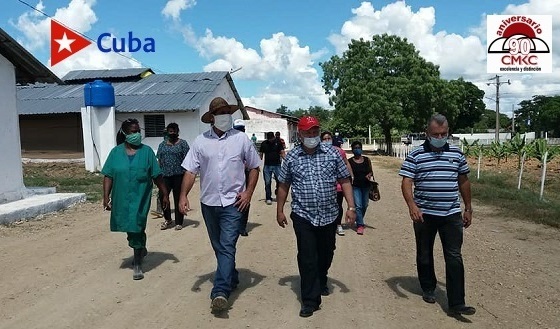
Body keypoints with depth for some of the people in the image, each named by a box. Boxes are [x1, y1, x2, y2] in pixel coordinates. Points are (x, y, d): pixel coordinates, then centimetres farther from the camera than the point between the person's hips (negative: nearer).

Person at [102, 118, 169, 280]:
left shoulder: (146, 151, -2)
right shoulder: (116, 152, 1)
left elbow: (157, 176, -1)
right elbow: (108, 176, 2)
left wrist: (164, 194, -1)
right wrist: (106, 197, -4)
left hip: (140, 198, -3)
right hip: (121, 199, 3)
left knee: (137, 229, -4)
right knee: (130, 229, 16)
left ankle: (137, 264, 8)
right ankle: (141, 249, 43)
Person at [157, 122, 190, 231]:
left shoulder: (183, 143, 3)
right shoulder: (162, 145, 15)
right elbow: (159, 160, 15)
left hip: (178, 175, -3)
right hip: (165, 175, 4)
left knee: (178, 198, 2)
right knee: (162, 196, -2)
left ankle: (179, 223, 13)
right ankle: (168, 219, 18)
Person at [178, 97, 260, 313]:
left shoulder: (241, 139, -2)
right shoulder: (201, 141, 2)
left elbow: (254, 167, 5)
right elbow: (190, 170, 1)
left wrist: (248, 192, -5)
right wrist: (183, 195, -9)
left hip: (233, 203, -3)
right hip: (209, 202, 3)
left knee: (227, 247, -10)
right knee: (219, 247, 17)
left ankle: (220, 292, -11)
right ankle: (232, 279, 36)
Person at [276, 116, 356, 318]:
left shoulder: (332, 154, -1)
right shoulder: (291, 157, 0)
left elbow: (344, 181, 2)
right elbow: (284, 185, 8)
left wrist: (351, 206, -5)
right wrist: (279, 211, 8)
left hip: (329, 215, 2)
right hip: (303, 216, -2)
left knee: (326, 254, 17)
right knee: (307, 258, -3)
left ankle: (321, 283, 45)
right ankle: (310, 299, 9)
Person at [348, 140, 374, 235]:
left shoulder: (367, 160, 6)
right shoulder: (350, 161, -2)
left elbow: (371, 171, 12)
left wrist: (370, 175, -8)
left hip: (366, 185, 4)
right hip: (355, 186, -3)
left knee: (365, 205, 15)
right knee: (358, 206, -10)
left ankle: (360, 220, 38)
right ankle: (360, 225, -5)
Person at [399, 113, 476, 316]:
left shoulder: (456, 154, 6)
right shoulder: (416, 155, -5)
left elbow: (463, 182, 15)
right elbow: (406, 183, -11)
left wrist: (468, 209, 15)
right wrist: (412, 205, -26)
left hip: (451, 214, 2)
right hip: (424, 214, -2)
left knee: (454, 257, -2)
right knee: (424, 255, 13)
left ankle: (456, 303, 2)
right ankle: (428, 289, 33)